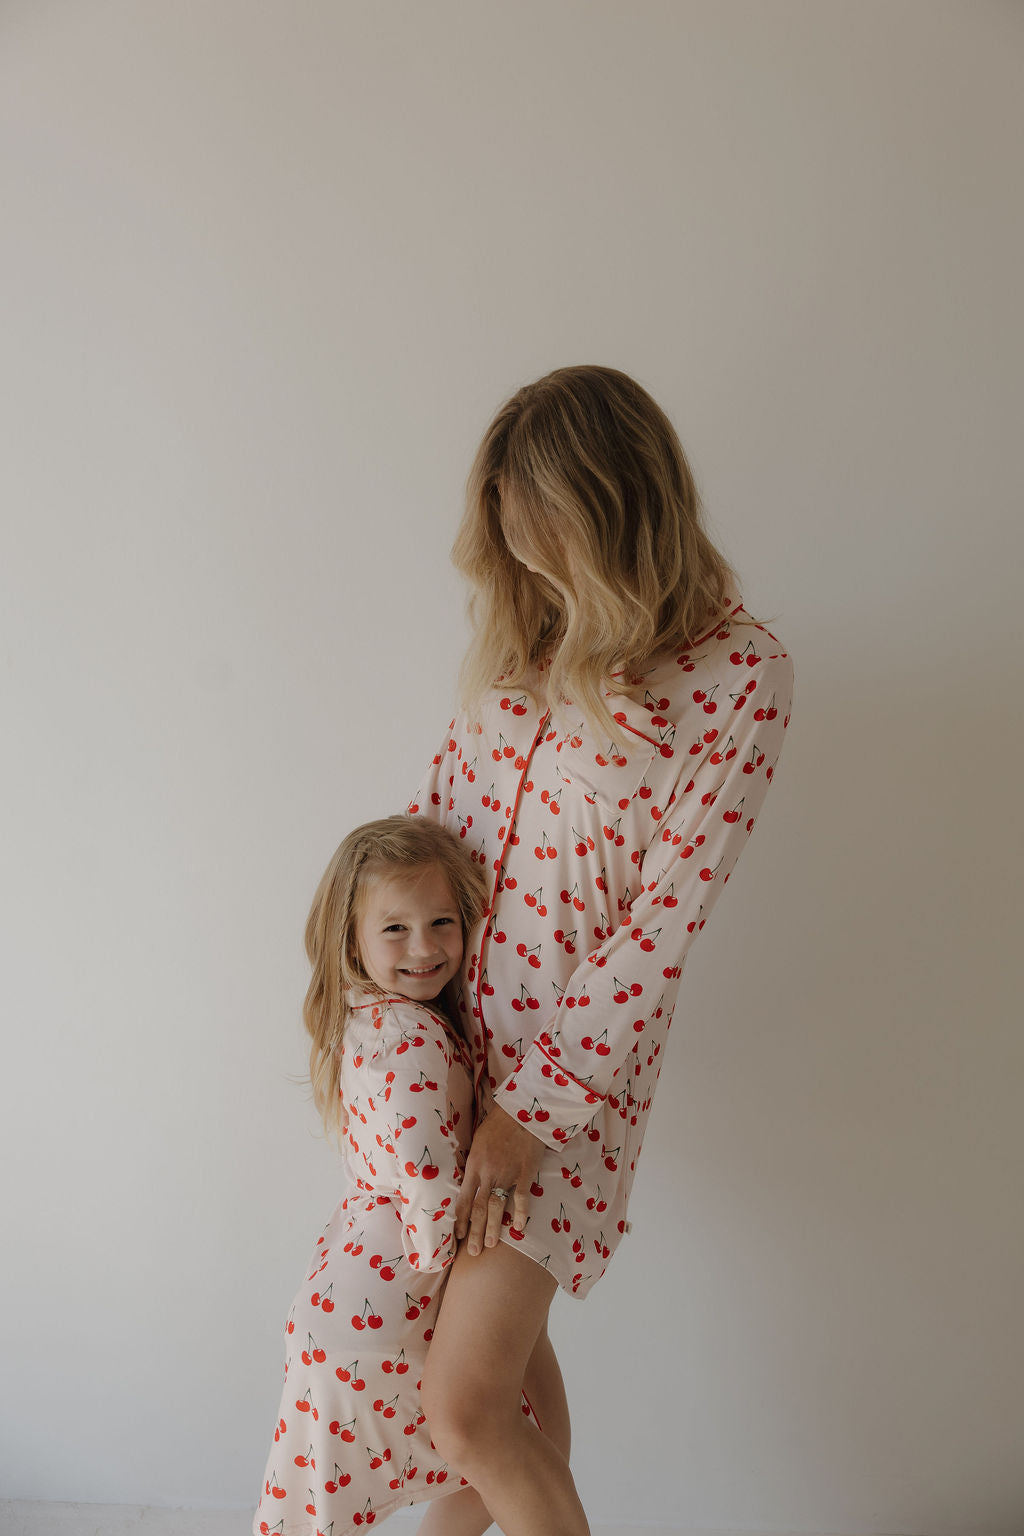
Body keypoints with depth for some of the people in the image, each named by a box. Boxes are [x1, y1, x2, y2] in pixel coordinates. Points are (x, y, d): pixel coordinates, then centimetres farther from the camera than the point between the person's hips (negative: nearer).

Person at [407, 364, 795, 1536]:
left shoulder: (741, 674, -16)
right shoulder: (531, 629, 1)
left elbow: (663, 921, -17)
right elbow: (443, 797, 9)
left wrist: (532, 1107, -15)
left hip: (580, 1047, -5)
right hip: (449, 1013, 5)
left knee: (465, 1407, -4)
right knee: (499, 1329, 21)